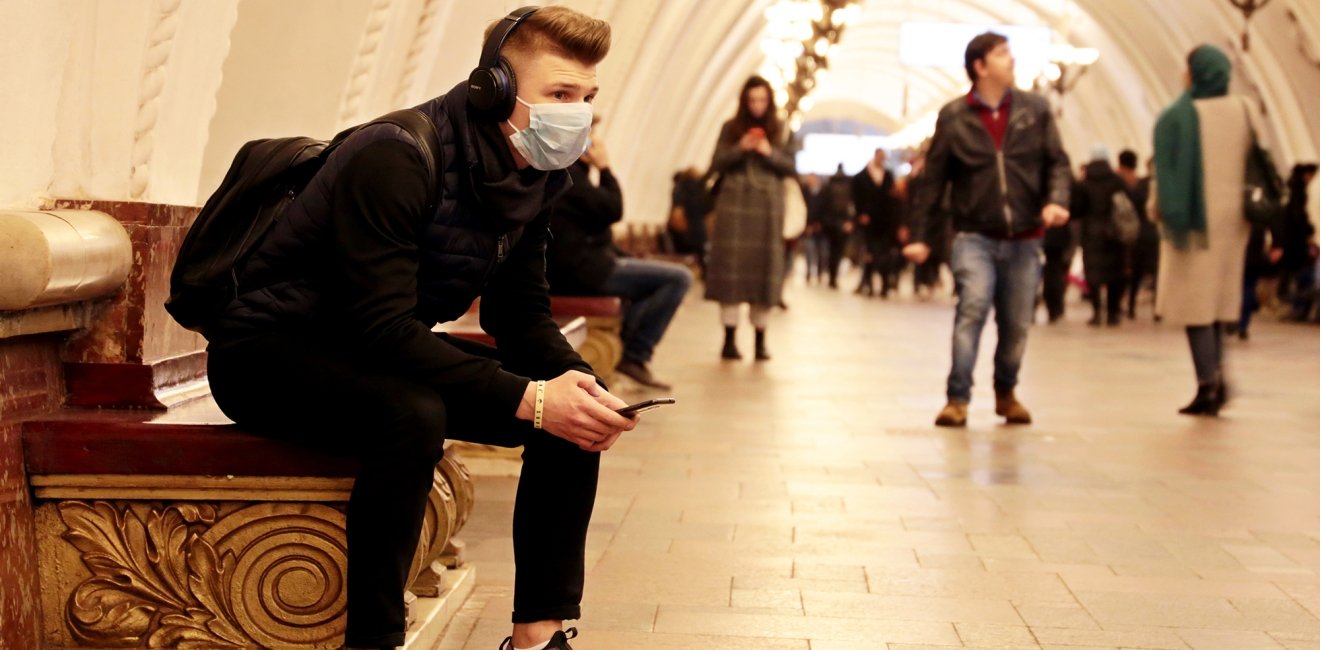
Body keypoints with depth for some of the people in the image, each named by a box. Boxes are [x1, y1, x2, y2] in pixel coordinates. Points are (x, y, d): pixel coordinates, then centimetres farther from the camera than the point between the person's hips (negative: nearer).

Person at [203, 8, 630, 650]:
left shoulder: (534, 178, -1)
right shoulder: (394, 159, -26)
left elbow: (522, 316, 3)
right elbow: (383, 328, -32)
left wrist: (575, 381, -19)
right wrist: (527, 398, -36)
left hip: (382, 353, 8)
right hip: (268, 354, -8)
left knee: (575, 416, -6)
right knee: (413, 413, -38)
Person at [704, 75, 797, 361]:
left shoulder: (779, 131, 9)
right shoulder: (730, 128, 7)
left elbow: (791, 167, 5)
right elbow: (716, 164, 3)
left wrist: (770, 153, -12)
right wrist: (740, 149, -12)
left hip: (768, 207, 1)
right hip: (734, 203, -1)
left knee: (764, 266, 0)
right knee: (731, 265, -5)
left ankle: (761, 340, 6)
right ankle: (729, 339, -3)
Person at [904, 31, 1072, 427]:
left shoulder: (1035, 109, 5)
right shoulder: (953, 117, 0)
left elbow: (1057, 162, 5)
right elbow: (933, 180, 2)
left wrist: (1056, 201, -15)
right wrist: (921, 236, -1)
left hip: (1024, 239, 3)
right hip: (974, 236, -2)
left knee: (1016, 324, 9)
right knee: (973, 308, -20)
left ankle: (1006, 392, 33)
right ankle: (958, 399, -14)